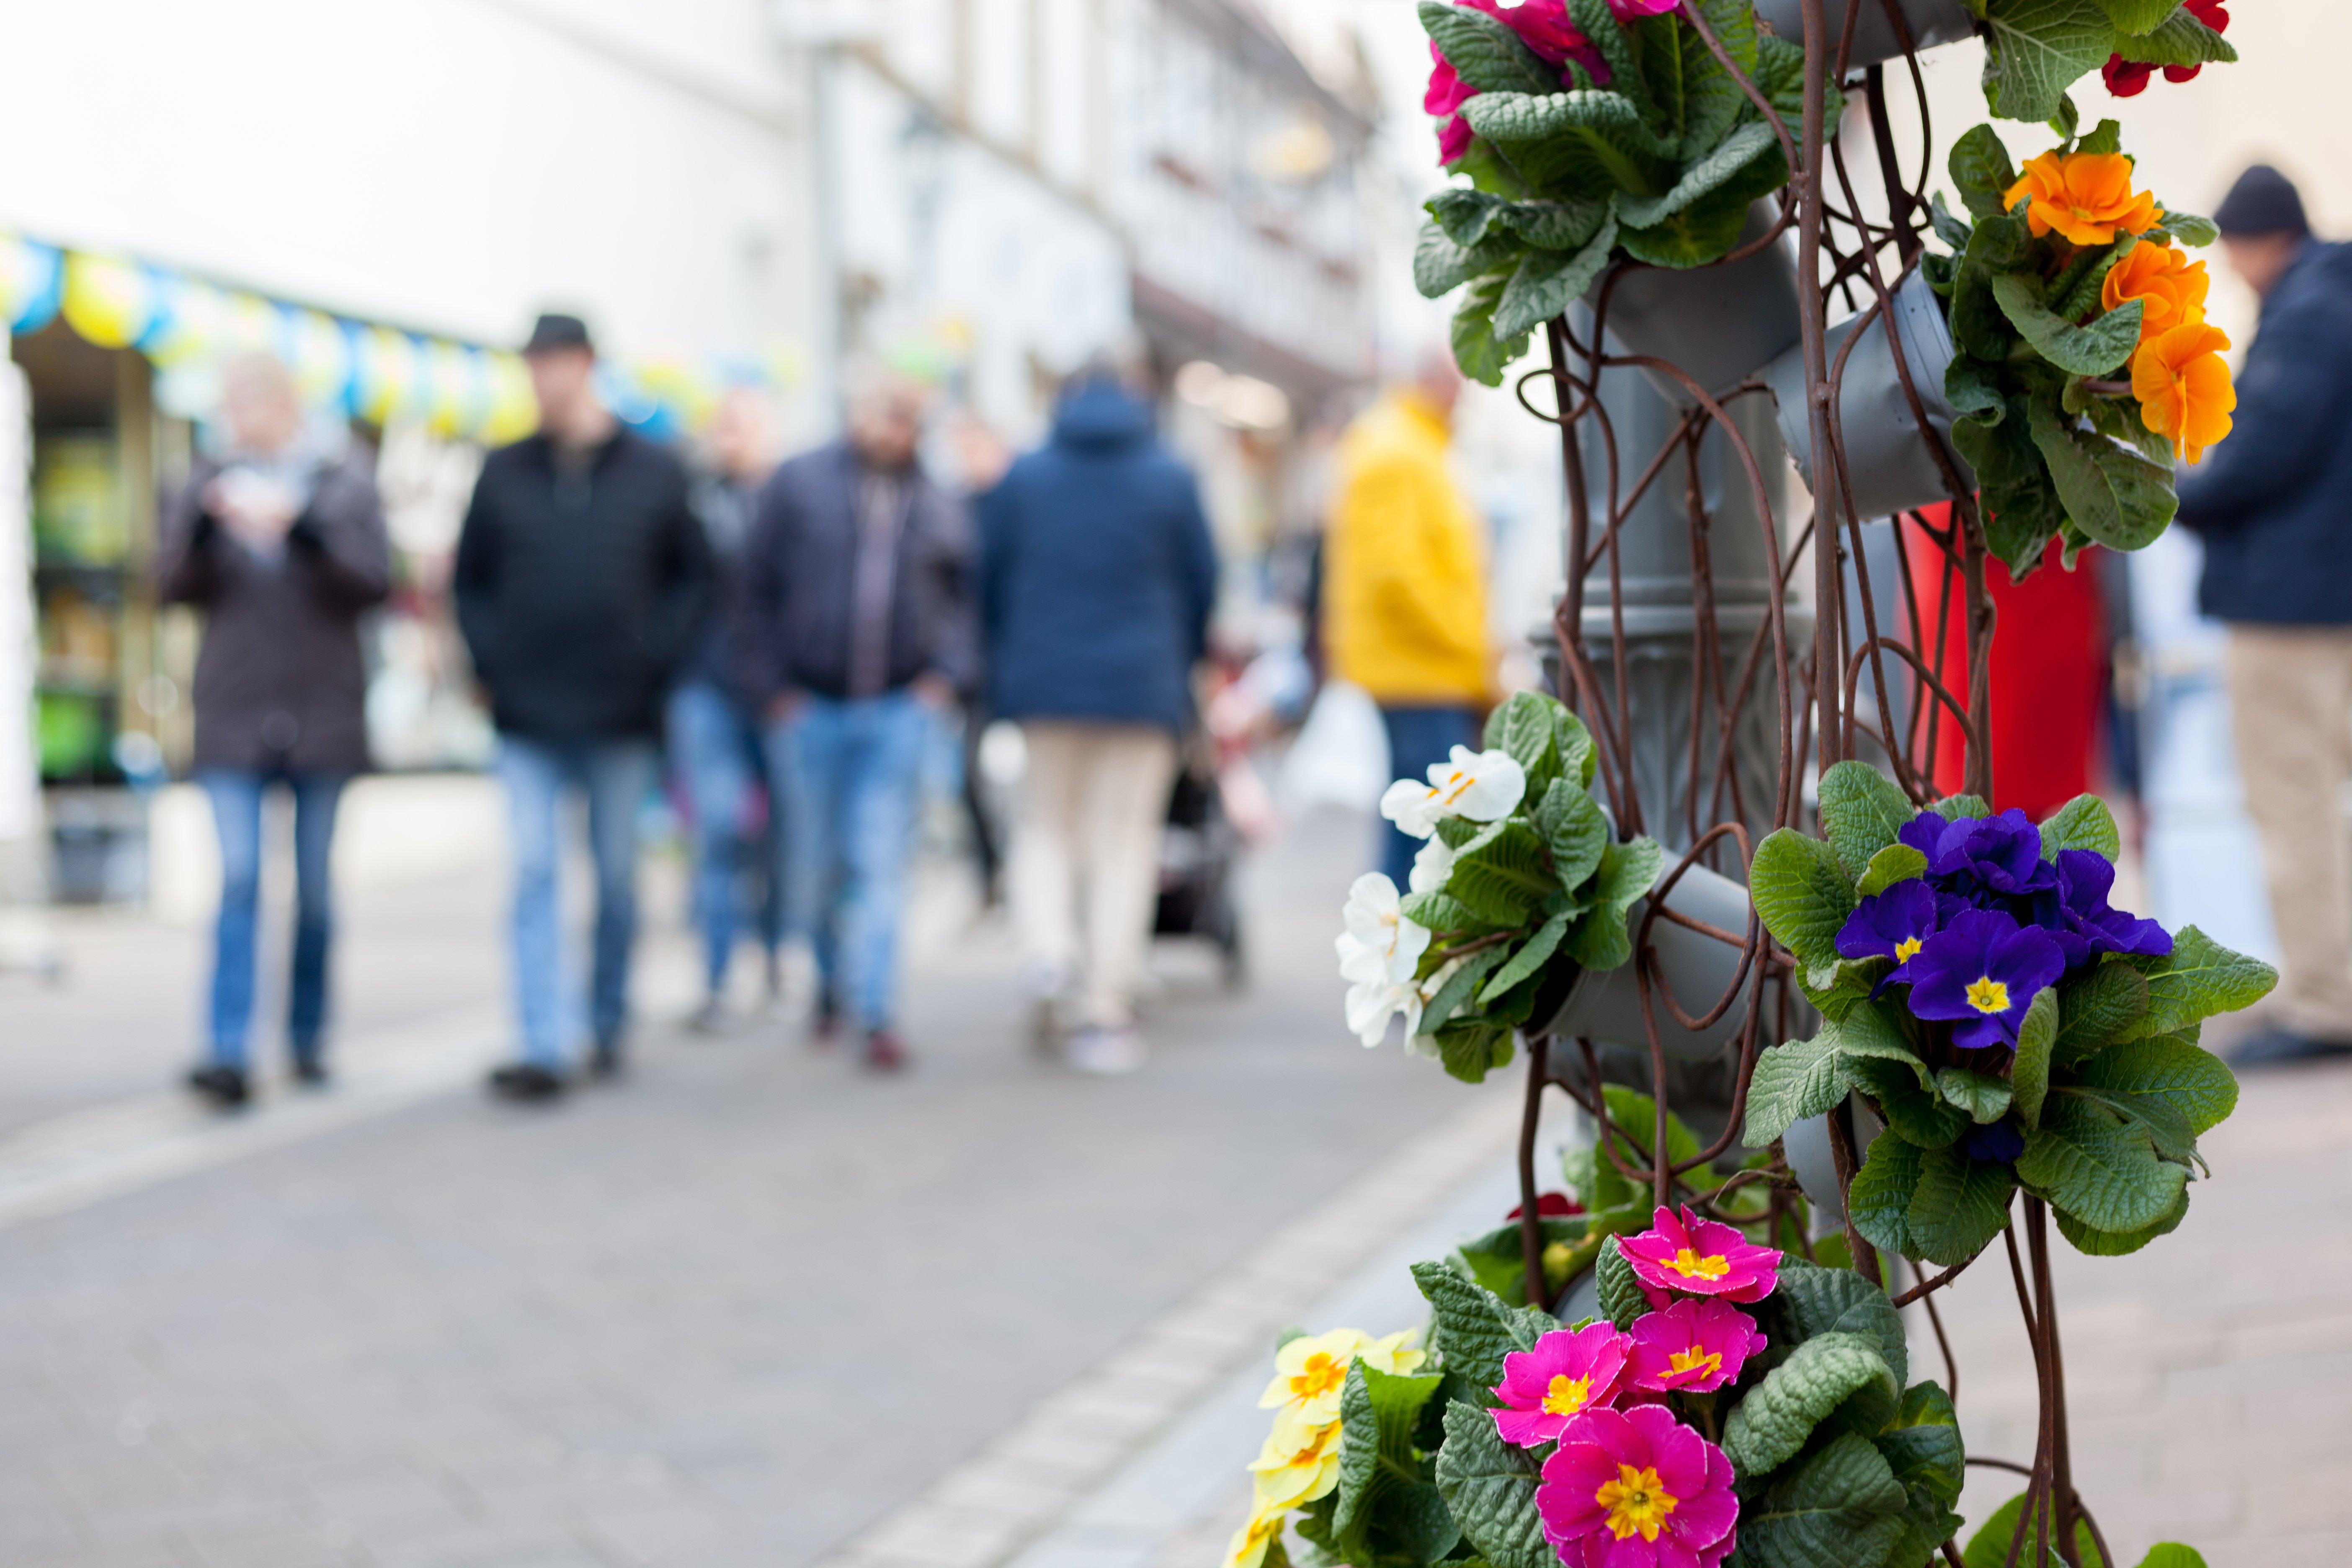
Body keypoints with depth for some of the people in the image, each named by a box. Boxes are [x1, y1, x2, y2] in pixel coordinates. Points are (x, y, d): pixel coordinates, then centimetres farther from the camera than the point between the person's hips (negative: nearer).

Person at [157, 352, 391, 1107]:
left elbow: (371, 579, -9)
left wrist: (301, 528, -23)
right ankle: (229, 1053, -15)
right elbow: (173, 586, 0)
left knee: (314, 888, 7)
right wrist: (205, 523, -18)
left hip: (321, 714, 0)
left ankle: (307, 1038, 21)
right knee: (238, 881, -10)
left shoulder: (344, 479, 2)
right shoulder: (210, 482, 7)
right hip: (234, 713, 0)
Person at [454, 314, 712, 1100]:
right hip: (527, 719, 0)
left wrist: (655, 662, -3)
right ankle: (545, 1047, -9)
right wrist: (491, 666, 0)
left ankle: (609, 1026, 27)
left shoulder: (653, 472, 3)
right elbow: (470, 580, 12)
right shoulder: (503, 473, 5)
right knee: (533, 874, -7)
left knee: (617, 878, 10)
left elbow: (692, 576, 8)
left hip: (619, 716, 0)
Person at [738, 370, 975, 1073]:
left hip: (899, 710, 0)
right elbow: (757, 588, 1)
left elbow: (963, 594, 17)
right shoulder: (799, 483, 0)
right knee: (815, 864, 8)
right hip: (808, 707, 0)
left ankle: (876, 1014, -4)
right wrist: (771, 687, -4)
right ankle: (832, 980, 32)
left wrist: (947, 673, 3)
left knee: (880, 862, -6)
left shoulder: (939, 507, 7)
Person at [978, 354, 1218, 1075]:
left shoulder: (1022, 477, 4)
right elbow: (1203, 586, 5)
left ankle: (1047, 948, -12)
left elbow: (988, 582, 6)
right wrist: (1181, 665, 20)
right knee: (1125, 840, 3)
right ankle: (1106, 1013, 1)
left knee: (1046, 826, 15)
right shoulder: (1172, 480, 1)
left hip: (1045, 684, 1)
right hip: (1143, 684, -1)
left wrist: (1002, 678, 18)